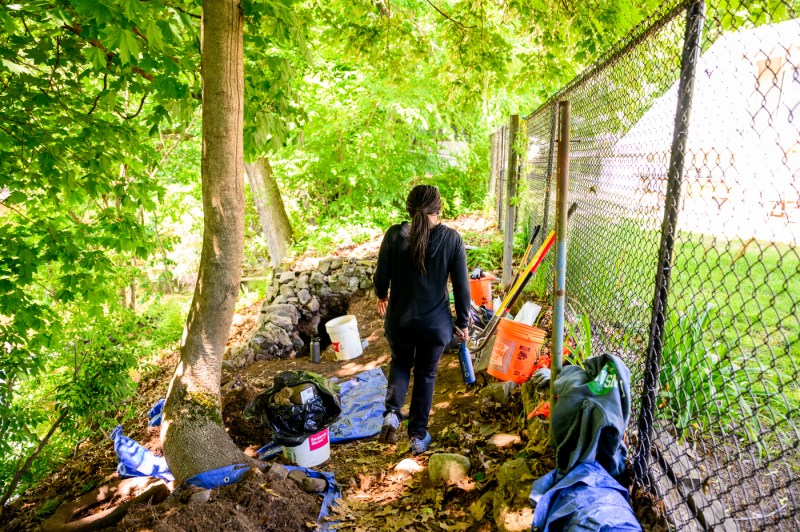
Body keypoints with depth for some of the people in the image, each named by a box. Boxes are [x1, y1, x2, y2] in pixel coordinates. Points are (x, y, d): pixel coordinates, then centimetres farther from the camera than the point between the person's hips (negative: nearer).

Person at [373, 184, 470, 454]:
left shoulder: (395, 234, -12)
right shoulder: (451, 238, -12)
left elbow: (381, 277, -4)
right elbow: (461, 286, -8)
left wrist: (382, 296, 19)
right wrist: (463, 323, 5)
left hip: (400, 320, 1)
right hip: (436, 323, 0)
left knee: (400, 363, 28)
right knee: (426, 374, 20)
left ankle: (392, 412, 8)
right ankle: (418, 436, 29)